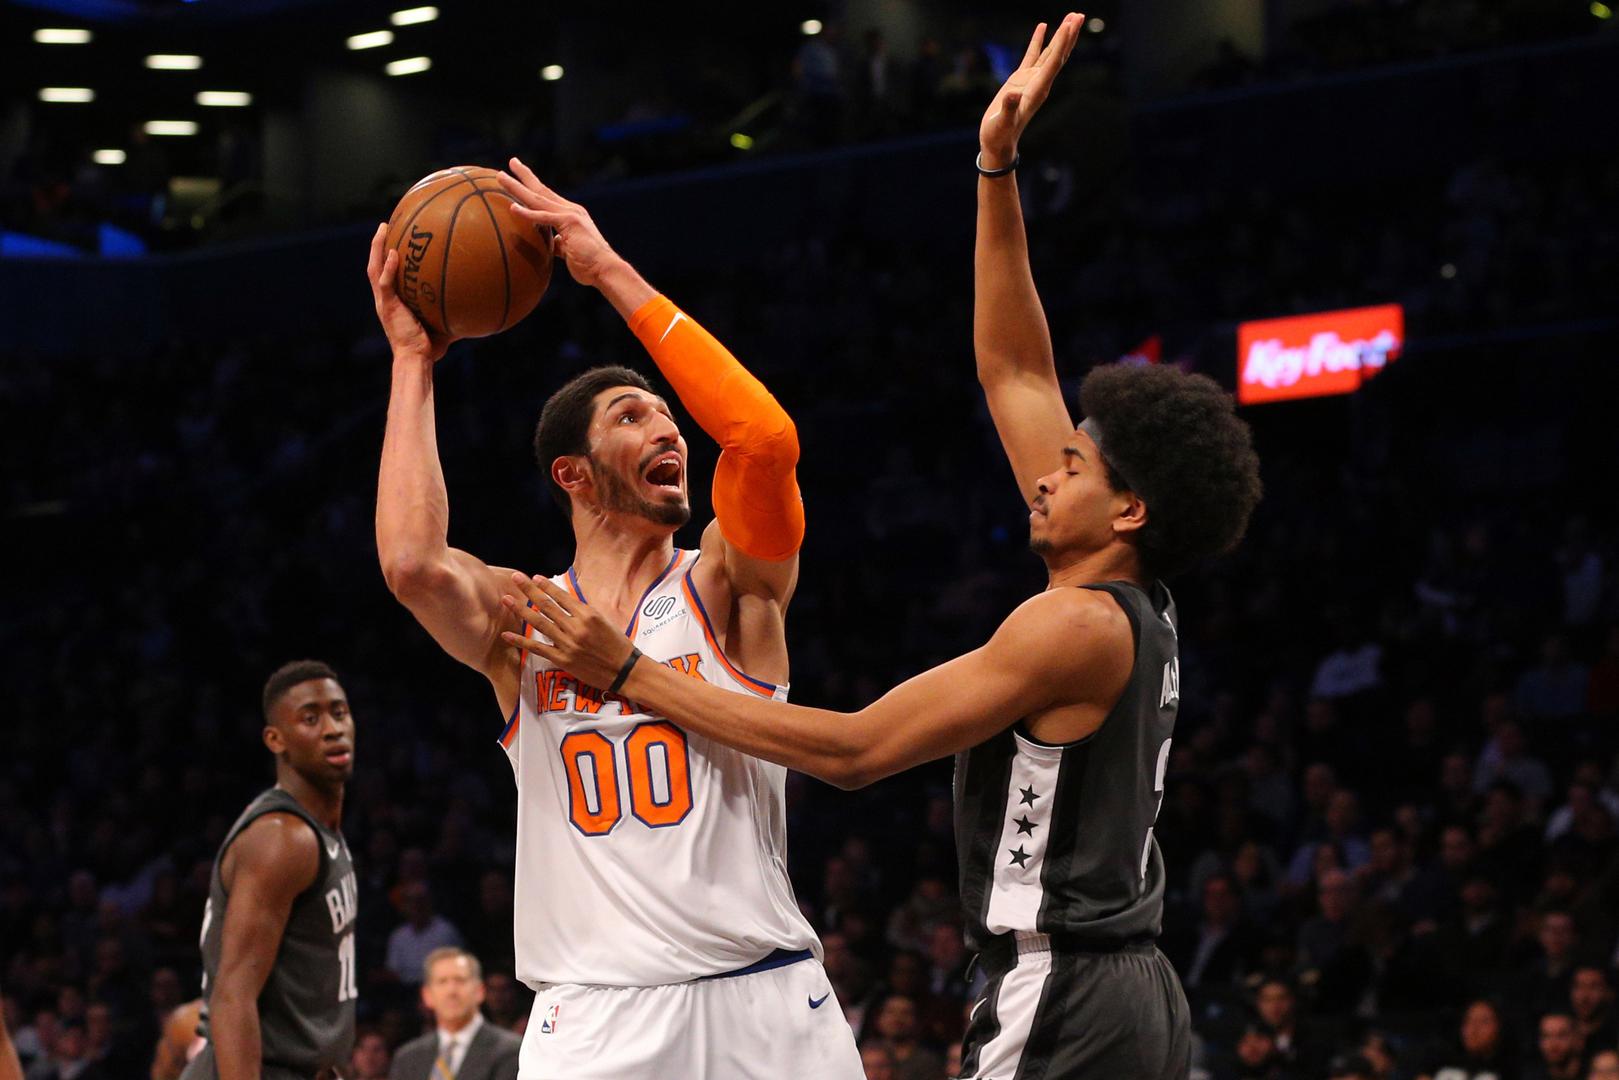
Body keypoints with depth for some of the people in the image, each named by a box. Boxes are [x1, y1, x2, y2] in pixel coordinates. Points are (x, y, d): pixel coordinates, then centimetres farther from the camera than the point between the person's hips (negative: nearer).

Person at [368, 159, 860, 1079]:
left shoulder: (730, 585, 6)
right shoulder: (519, 622, 8)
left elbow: (766, 437, -14)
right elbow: (412, 563, -14)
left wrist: (611, 271, -10)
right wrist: (413, 362, -4)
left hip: (764, 1001, 0)